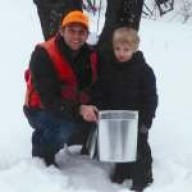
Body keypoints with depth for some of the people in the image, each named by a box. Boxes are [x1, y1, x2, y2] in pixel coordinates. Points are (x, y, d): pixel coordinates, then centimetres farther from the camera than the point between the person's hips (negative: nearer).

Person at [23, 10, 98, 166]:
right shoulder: (43, 55, -25)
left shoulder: (90, 55, -5)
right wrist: (78, 110, -45)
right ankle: (42, 155, -3)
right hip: (40, 111, -7)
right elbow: (48, 98, -33)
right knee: (67, 126, -33)